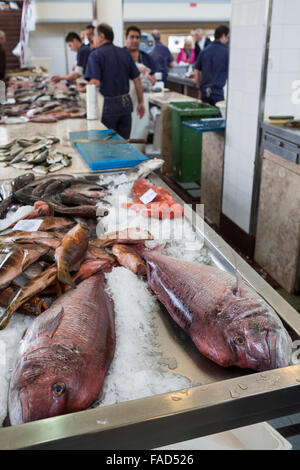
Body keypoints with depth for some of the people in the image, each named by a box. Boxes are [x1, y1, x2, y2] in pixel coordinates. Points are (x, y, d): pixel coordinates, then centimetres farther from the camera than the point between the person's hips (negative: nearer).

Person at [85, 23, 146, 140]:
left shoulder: (96, 54, -6)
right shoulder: (124, 53, 10)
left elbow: (95, 83, -18)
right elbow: (137, 80, 10)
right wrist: (141, 102, 15)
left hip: (107, 104, -5)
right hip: (126, 103, 5)